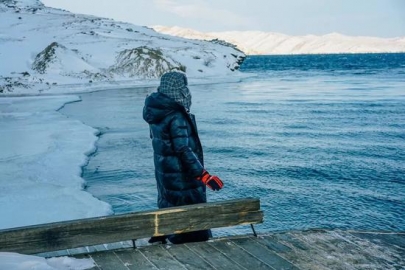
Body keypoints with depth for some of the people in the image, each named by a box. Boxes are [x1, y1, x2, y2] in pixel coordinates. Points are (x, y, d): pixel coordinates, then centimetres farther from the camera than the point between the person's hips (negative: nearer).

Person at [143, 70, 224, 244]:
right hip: (182, 179, -9)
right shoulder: (176, 117, -24)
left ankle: (159, 239, 38)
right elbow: (184, 150, -26)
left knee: (168, 206, 26)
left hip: (164, 173, 9)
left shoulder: (157, 113, 3)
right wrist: (203, 175, -24)